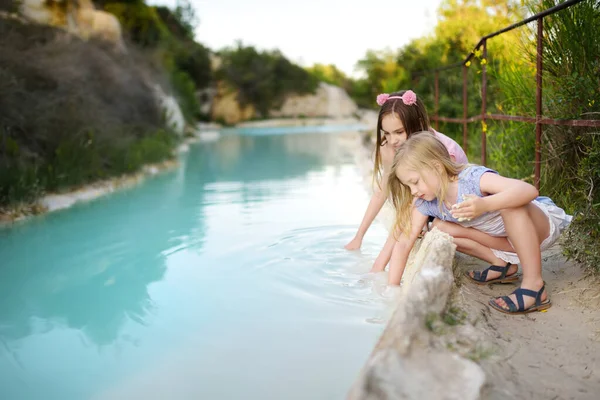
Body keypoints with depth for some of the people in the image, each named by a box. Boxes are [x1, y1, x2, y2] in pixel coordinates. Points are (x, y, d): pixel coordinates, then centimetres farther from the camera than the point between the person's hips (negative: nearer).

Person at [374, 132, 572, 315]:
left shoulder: (473, 177, -32)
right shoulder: (426, 202, -13)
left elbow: (529, 190, -46)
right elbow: (403, 242, -14)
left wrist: (484, 205, -61)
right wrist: (392, 287, -20)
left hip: (542, 226, -6)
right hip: (507, 240, 7)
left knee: (512, 204, -39)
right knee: (441, 228, -10)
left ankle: (534, 285, -30)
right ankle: (503, 263, 3)